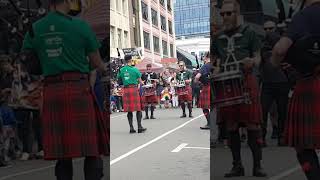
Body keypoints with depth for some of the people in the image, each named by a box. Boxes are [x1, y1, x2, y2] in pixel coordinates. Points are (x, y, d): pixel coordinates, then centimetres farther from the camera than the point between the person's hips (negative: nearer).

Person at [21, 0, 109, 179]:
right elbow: (96, 62, 5)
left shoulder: (35, 29, 9)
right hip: (79, 88, -4)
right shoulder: (80, 25, -1)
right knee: (91, 147, 1)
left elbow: (27, 62, 14)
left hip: (51, 90, 4)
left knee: (62, 152, 8)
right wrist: (105, 69, 27)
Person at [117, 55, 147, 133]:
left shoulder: (121, 70, 6)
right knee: (138, 109, 3)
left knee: (129, 110, 7)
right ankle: (139, 127, 1)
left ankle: (131, 128, 7)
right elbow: (140, 81, 2)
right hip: (134, 89, -4)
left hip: (126, 90, 4)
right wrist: (142, 83, 21)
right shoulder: (135, 69, -3)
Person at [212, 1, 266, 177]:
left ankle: (257, 165, 3)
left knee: (252, 125, -5)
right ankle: (237, 166, 13)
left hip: (246, 81, -4)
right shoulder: (218, 37, 17)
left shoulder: (249, 34, 6)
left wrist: (252, 62, -17)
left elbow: (257, 58, 4)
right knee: (231, 126, 4)